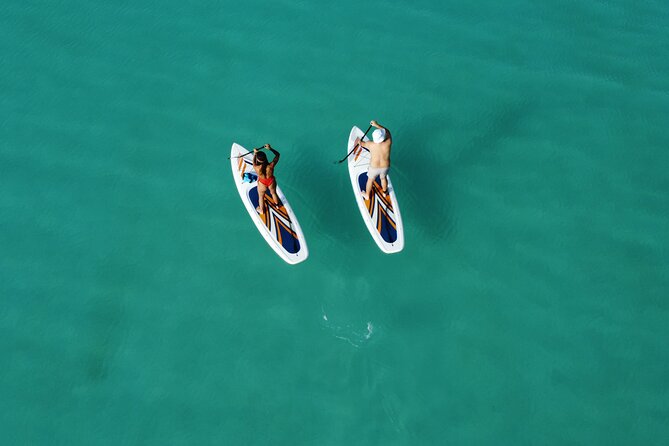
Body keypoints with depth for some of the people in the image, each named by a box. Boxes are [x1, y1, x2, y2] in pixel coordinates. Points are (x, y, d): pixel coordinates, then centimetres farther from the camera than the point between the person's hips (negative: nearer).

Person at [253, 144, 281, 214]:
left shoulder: (257, 168, -38)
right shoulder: (271, 166, -36)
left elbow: (254, 161, -11)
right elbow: (278, 154, -18)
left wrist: (255, 153, 0)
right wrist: (270, 148, -20)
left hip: (262, 184, -1)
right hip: (271, 182, 1)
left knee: (261, 197, 30)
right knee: (273, 193, 34)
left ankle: (261, 210, 56)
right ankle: (277, 204, 64)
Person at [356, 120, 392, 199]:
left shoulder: (370, 144, -26)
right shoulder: (388, 143, -28)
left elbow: (362, 143, -2)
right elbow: (387, 131, -7)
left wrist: (358, 141, 21)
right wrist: (377, 125, -6)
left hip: (374, 167, -1)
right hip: (385, 167, 1)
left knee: (370, 180, 27)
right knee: (383, 178, 33)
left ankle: (367, 195, 49)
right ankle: (385, 191, 59)